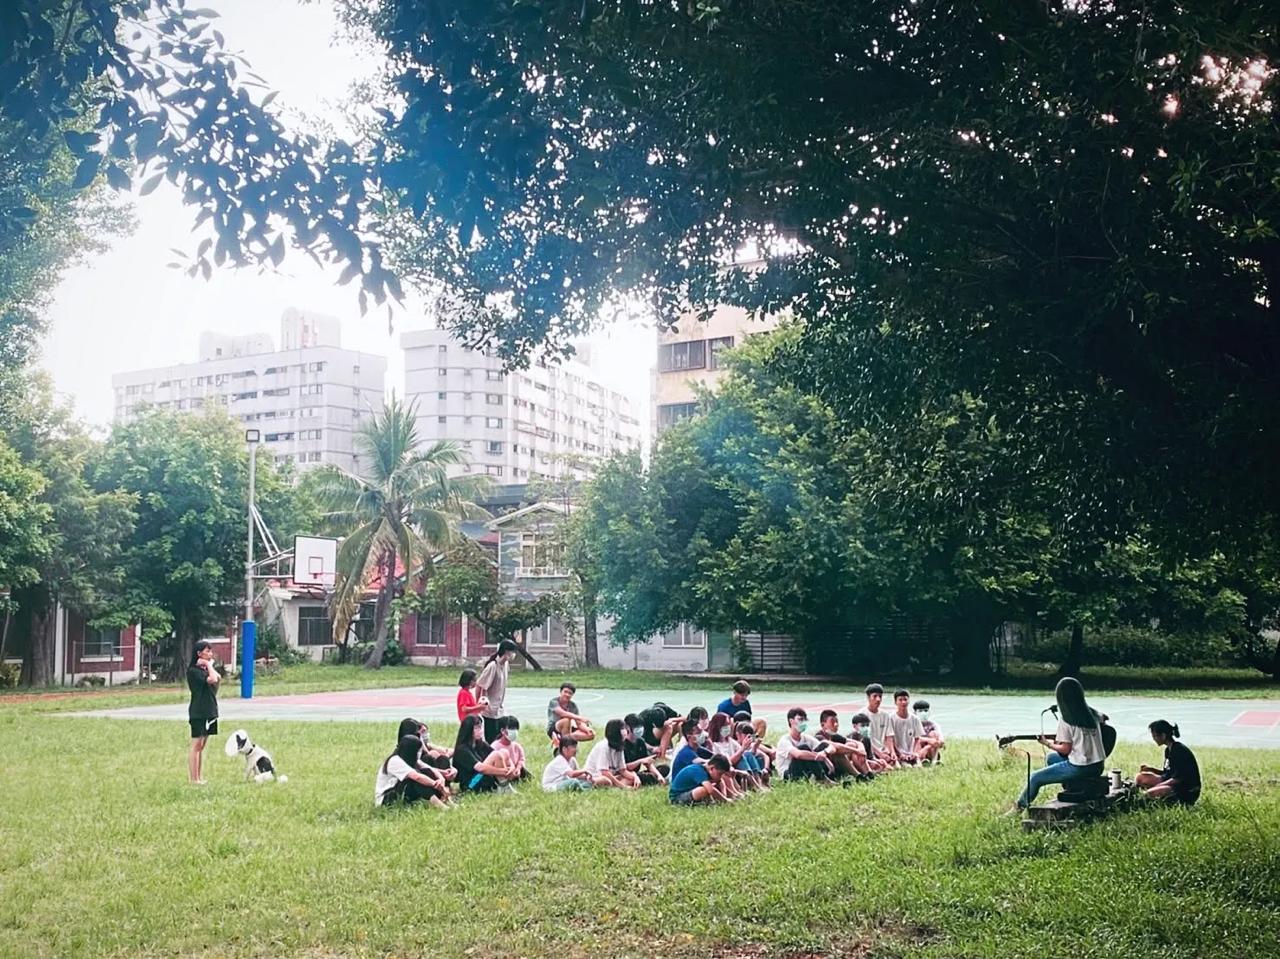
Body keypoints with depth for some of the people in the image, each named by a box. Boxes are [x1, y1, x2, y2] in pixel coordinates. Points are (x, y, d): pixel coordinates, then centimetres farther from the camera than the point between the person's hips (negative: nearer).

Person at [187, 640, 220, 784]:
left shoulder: (204, 668, 14)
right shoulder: (193, 670, -13)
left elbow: (219, 679, 1)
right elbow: (212, 680, -24)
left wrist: (210, 666, -3)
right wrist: (209, 665, -10)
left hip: (209, 711, 8)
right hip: (198, 712, -8)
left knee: (202, 745, 10)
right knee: (196, 745, -5)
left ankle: (200, 777, 14)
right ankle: (193, 779, -3)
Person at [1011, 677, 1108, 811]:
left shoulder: (1065, 720, -16)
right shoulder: (1093, 714, 3)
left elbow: (1065, 749, -14)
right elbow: (1103, 718, 28)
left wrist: (1049, 743, 4)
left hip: (1079, 768, -7)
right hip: (1098, 766, 8)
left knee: (1035, 778, 7)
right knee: (1050, 758, 27)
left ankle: (1020, 806, 22)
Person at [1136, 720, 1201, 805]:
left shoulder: (1179, 750, -19)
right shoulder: (1168, 750, 10)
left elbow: (1178, 779, -22)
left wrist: (1157, 786, -19)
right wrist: (1151, 769, 4)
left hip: (1187, 792, -10)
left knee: (1150, 793, -29)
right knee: (1140, 778, 6)